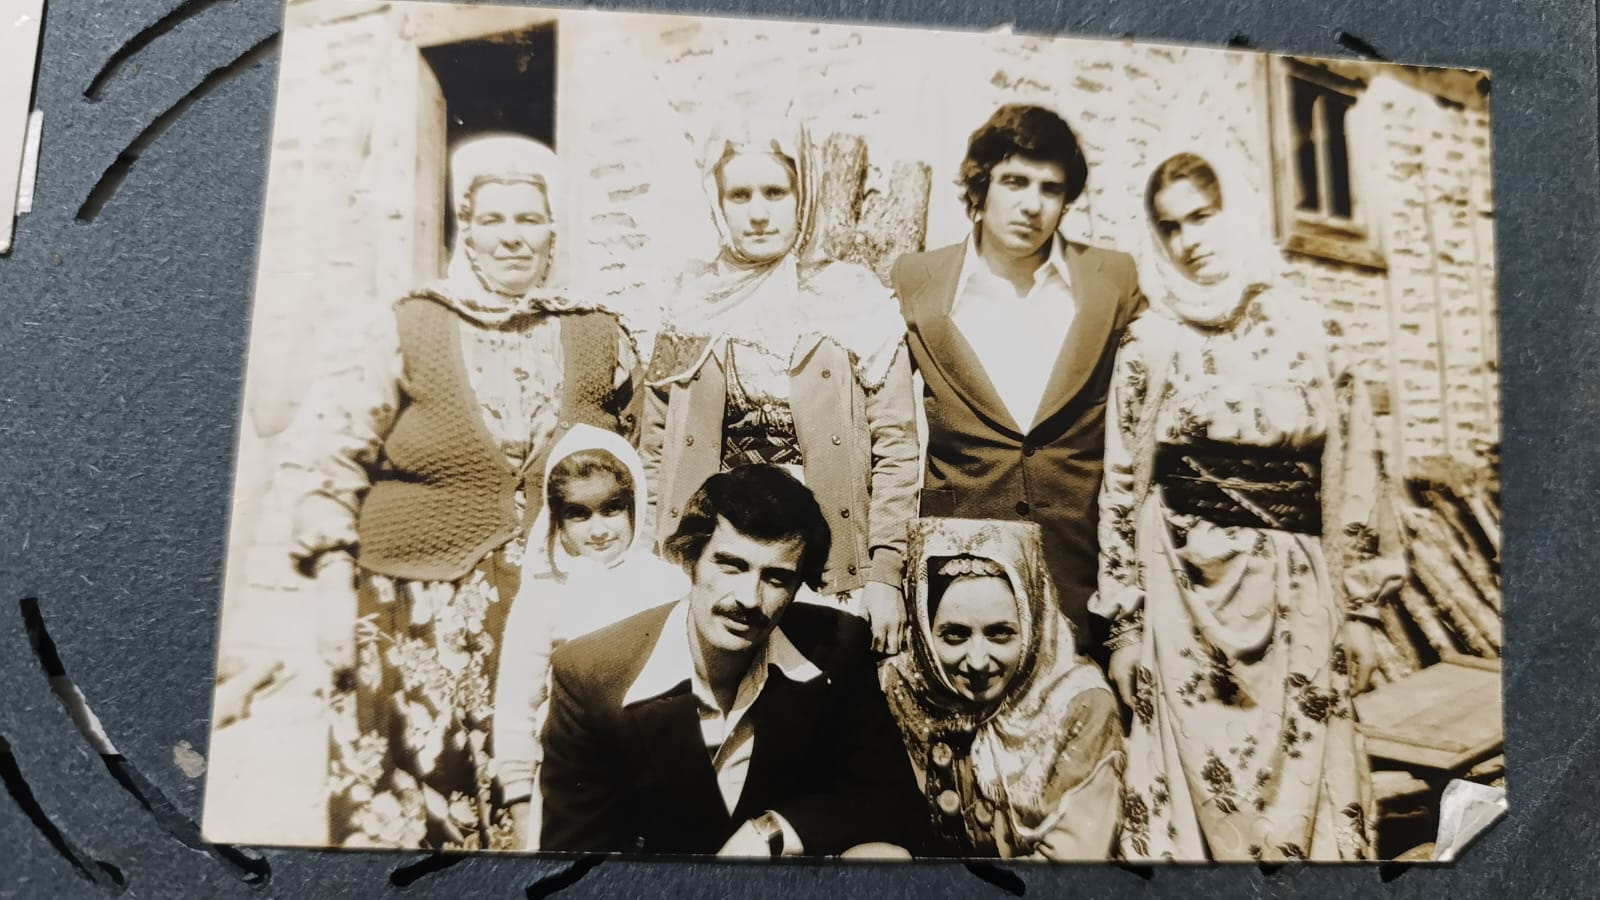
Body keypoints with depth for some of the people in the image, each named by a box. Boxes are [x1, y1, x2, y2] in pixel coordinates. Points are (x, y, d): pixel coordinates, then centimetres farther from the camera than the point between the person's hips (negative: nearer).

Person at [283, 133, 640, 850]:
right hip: (419, 625, -1)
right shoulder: (412, 331, 3)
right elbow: (327, 457, 3)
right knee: (402, 813, -1)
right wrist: (334, 587, -4)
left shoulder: (599, 341, 8)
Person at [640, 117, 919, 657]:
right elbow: (656, 452, 8)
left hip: (832, 568, -1)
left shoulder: (856, 301, -2)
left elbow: (895, 449, -2)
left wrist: (886, 572, -7)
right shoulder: (692, 308, 5)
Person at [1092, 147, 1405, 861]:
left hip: (1299, 602, 2)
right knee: (1199, 784, 2)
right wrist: (1123, 626, -1)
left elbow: (1352, 479, 8)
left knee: (1309, 787, 7)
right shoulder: (1150, 342, 0)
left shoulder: (1310, 333, 5)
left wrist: (1359, 608, 6)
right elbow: (1122, 490, 0)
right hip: (1188, 598, -2)